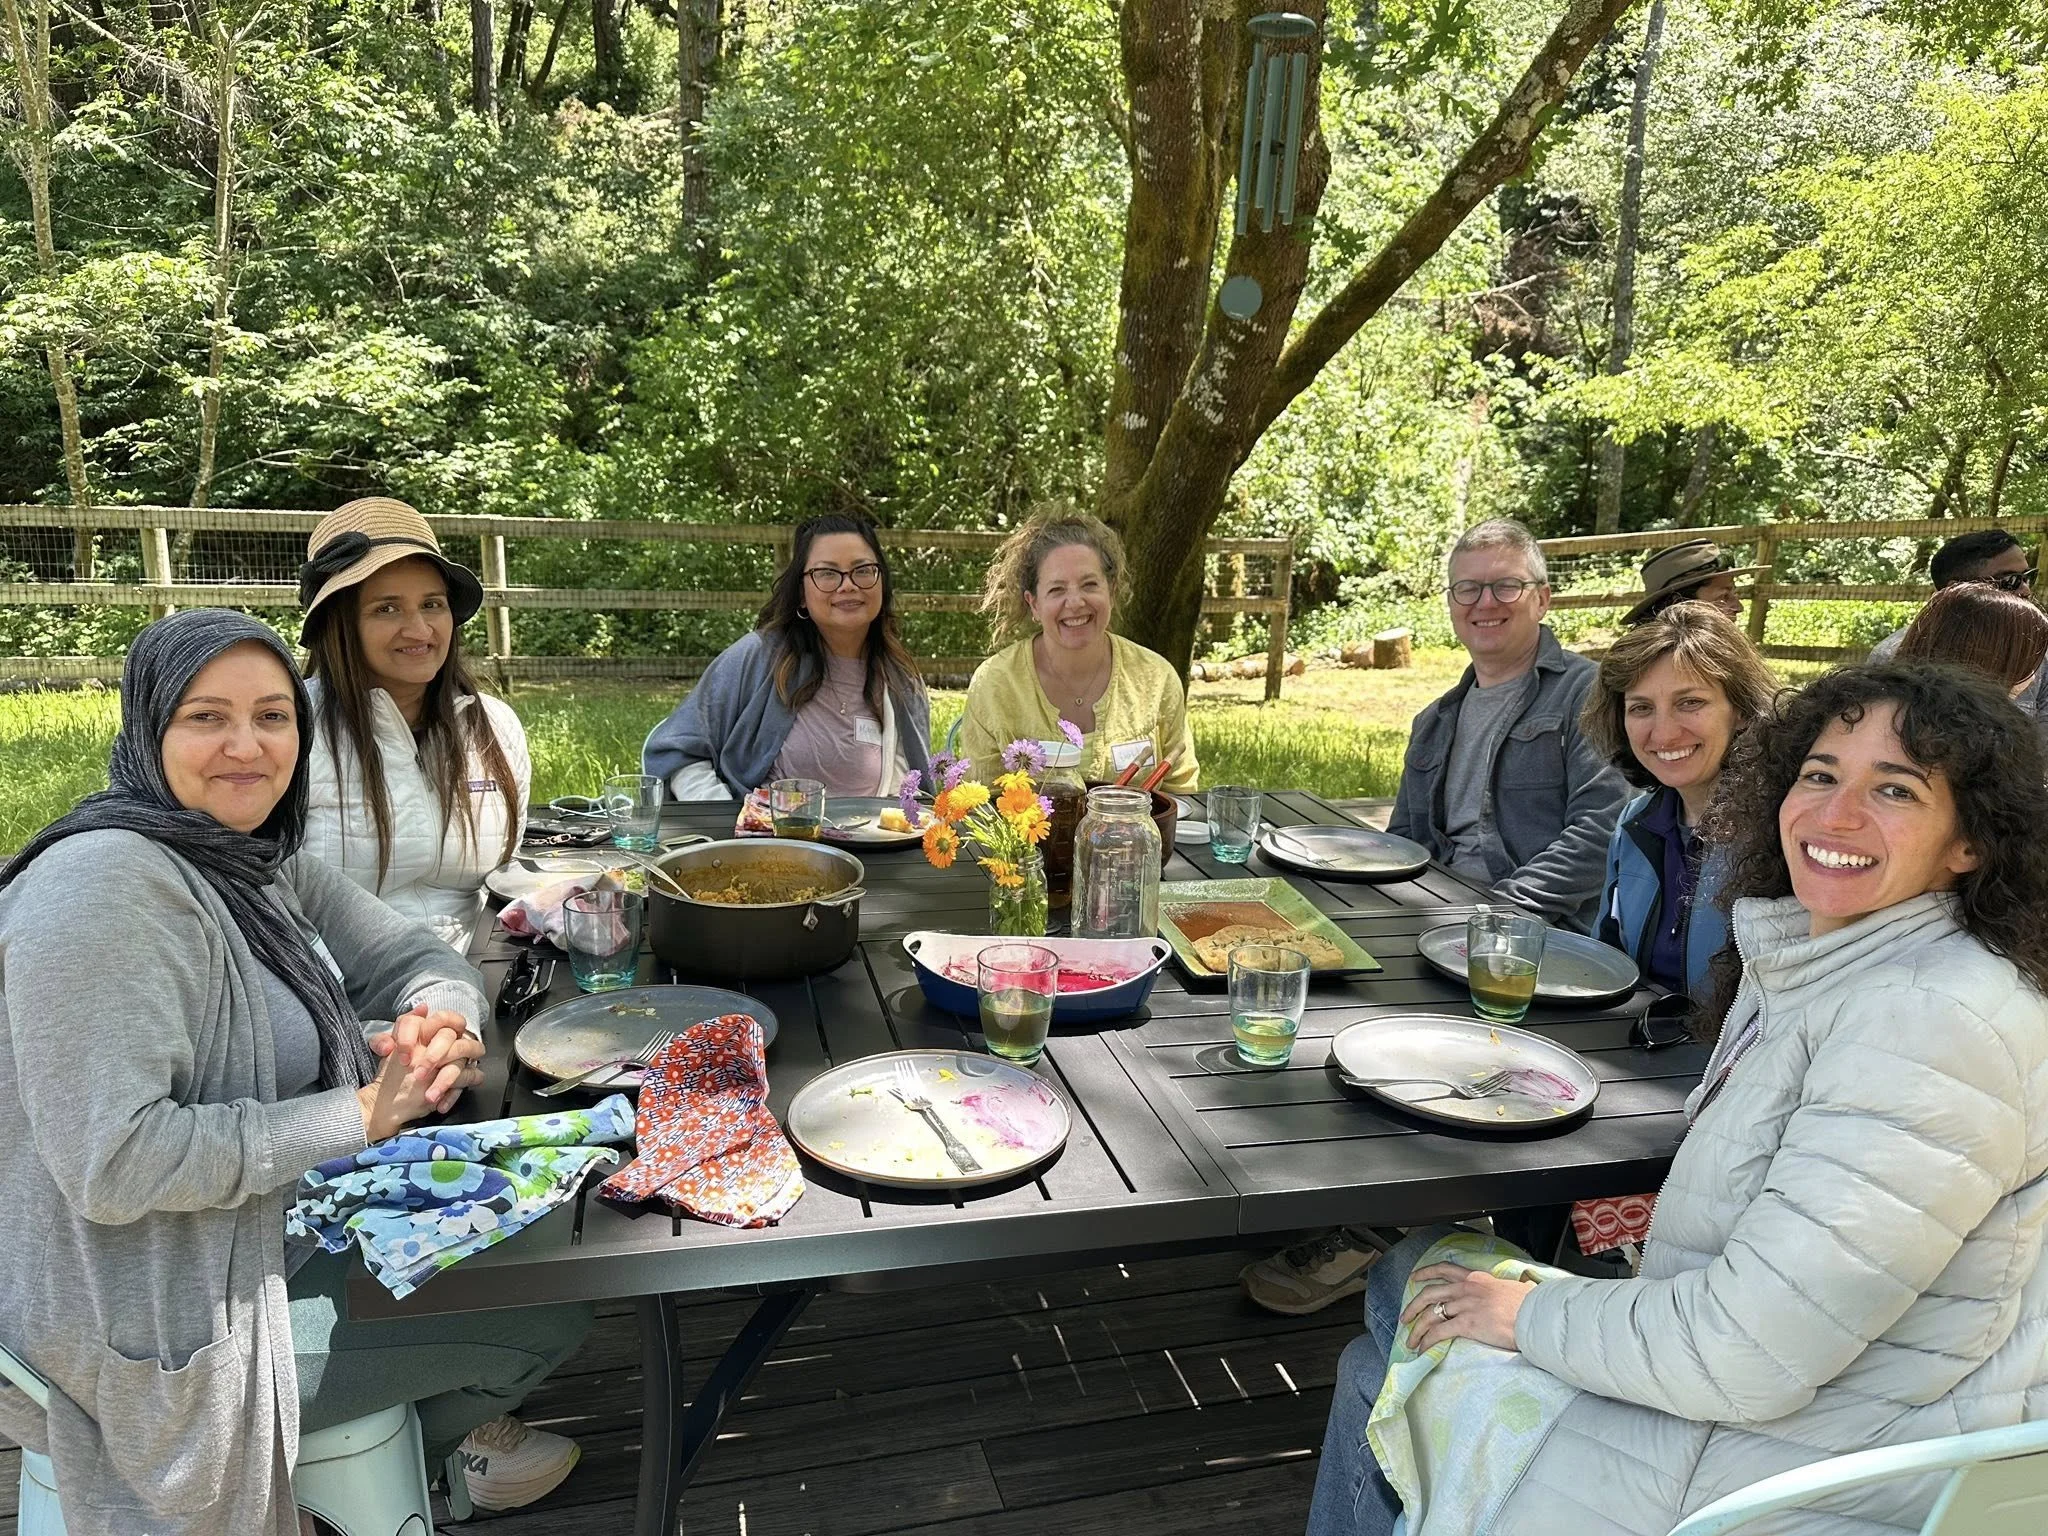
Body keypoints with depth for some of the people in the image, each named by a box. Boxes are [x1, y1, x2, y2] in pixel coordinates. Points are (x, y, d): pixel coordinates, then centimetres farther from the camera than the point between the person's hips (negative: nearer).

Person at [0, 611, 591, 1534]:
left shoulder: (260, 859, 1)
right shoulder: (107, 882, -27)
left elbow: (420, 960, 6)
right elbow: (111, 1163, -32)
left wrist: (442, 1028, -17)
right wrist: (360, 1114, -26)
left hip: (272, 1223, 9)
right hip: (152, 1326, -8)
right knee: (550, 1315, 1)